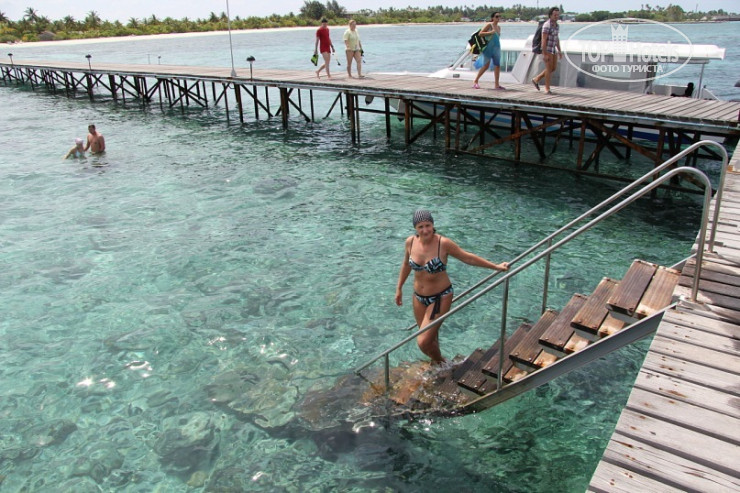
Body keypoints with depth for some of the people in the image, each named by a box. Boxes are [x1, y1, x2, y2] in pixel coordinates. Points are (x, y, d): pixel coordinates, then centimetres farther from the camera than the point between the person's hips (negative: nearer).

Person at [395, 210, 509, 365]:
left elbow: (467, 258, -9)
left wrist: (496, 266, -4)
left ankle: (439, 363, 24)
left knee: (423, 342, -9)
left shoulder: (443, 243, -21)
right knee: (430, 337, 21)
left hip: (440, 297, -4)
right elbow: (406, 265, 10)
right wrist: (399, 288, 16)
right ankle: (435, 363, 49)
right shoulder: (410, 242, -8)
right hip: (419, 296, 5)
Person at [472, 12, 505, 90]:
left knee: (497, 65, 2)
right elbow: (480, 33, -11)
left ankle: (496, 84, 5)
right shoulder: (489, 25, -5)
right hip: (489, 48, -7)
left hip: (497, 48, 7)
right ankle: (475, 81, 4)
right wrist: (490, 32, -20)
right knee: (486, 66, -8)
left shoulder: (499, 27, 15)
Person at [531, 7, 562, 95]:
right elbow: (544, 40, -21)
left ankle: (536, 79, 22)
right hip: (546, 49, -9)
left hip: (553, 49, 9)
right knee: (549, 69, -7)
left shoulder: (556, 25, 10)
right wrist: (545, 54, -23)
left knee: (554, 68, 10)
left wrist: (559, 51, 14)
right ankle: (547, 89, 3)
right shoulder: (546, 25, -17)